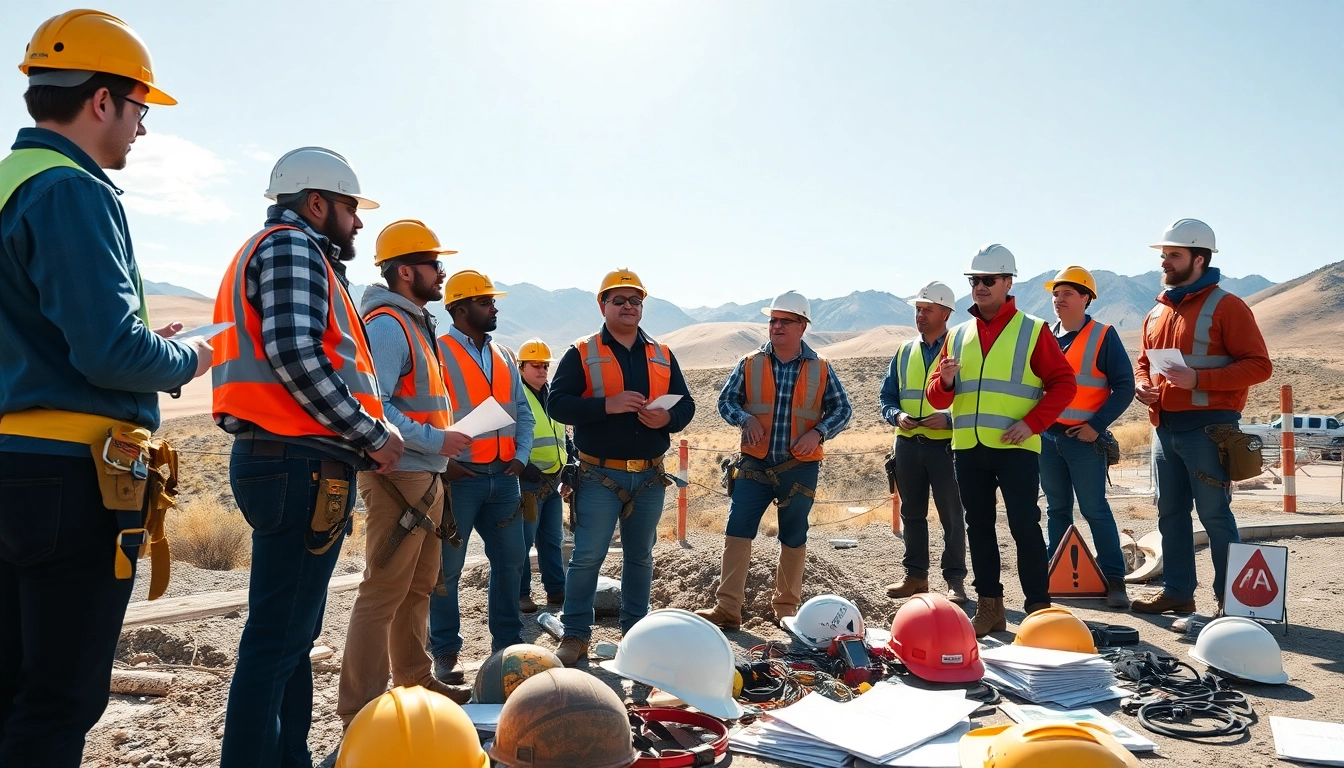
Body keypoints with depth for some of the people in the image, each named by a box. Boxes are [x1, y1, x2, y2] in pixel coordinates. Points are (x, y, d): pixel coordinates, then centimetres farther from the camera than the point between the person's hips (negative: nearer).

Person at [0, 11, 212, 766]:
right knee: (63, 700, 1)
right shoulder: (74, 191, -14)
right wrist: (186, 360, -2)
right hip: (72, 475, -9)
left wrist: (145, 340, 18)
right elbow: (111, 353, -22)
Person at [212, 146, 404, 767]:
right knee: (278, 635, -7)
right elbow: (293, 353, -21)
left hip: (280, 461, 11)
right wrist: (372, 434, -14)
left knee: (294, 630, 16)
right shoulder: (292, 246, -6)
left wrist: (361, 438, 10)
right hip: (301, 465, -11)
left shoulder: (292, 251, 25)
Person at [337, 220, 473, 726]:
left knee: (418, 588, 17)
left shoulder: (416, 323, 17)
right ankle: (360, 711, 2)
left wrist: (442, 442, 15)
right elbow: (374, 407, -23)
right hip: (398, 478, -10)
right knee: (384, 593, -6)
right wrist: (435, 440, -22)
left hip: (426, 477, 10)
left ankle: (415, 682, 30)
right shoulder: (386, 324, -14)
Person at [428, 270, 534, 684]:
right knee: (447, 566, 2)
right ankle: (445, 653, 14)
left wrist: (521, 454, 5)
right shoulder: (436, 353, -6)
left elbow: (522, 410, 17)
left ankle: (508, 642, 25)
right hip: (459, 477, -6)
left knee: (510, 559, 11)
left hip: (503, 476, 6)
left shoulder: (504, 356, 14)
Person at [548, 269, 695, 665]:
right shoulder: (581, 354, -1)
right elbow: (557, 403, -10)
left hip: (650, 476, 4)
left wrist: (668, 418, -12)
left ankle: (636, 628, 27)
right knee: (588, 555, -4)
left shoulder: (662, 356, 12)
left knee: (640, 556, 13)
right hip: (600, 476, -4)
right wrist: (606, 406, -22)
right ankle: (575, 635, 8)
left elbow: (686, 404, 11)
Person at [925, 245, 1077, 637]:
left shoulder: (1033, 330, 1)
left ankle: (1039, 608, 6)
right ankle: (989, 606, 19)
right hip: (968, 448, 5)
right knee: (979, 526, 9)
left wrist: (1032, 422, -14)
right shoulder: (958, 335, 13)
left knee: (1024, 525, -5)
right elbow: (936, 398, 12)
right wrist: (945, 382, -11)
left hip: (1015, 447, -4)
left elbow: (1063, 383, -2)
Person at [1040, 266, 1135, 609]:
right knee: (1057, 509, 12)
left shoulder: (1103, 336, -4)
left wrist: (1097, 425, -14)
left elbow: (1124, 387, -7)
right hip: (1047, 436, 5)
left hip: (1083, 439, -5)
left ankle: (1114, 579, 6)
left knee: (1095, 510, -2)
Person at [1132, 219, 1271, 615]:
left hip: (1207, 428, -7)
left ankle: (1231, 598, 8)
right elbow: (1144, 362, 25)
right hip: (1165, 428, 7)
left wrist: (1198, 379, -22)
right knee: (1171, 514, 11)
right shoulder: (1157, 313, 14)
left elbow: (1259, 365, -12)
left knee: (1214, 515, -3)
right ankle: (1177, 592, 21)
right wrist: (1142, 385, 2)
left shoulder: (1226, 306, -7)